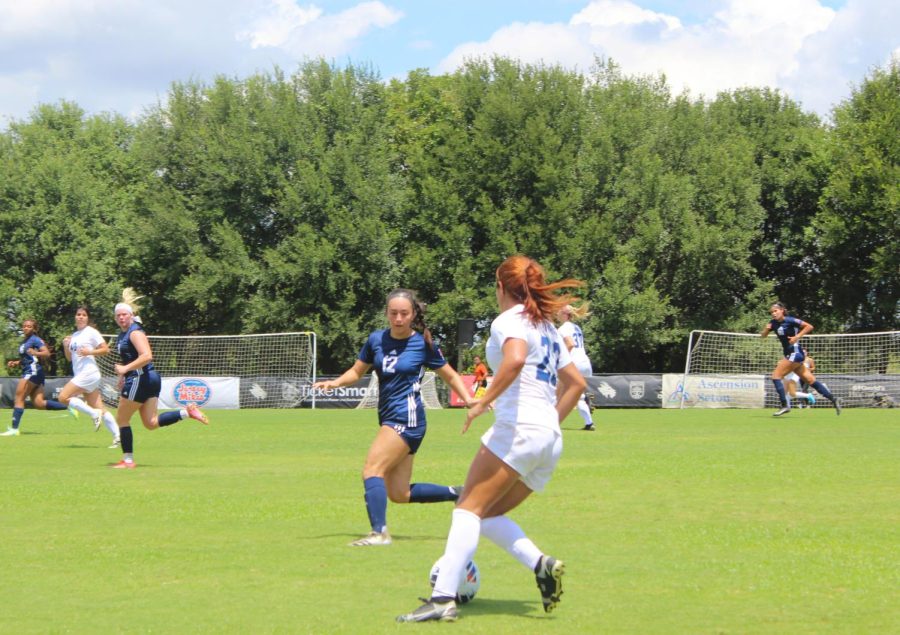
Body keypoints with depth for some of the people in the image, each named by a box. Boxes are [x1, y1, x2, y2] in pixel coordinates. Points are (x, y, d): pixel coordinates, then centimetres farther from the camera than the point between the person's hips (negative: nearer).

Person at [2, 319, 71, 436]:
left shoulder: (35, 339, -5)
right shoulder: (24, 342, 22)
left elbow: (47, 353, -15)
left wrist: (35, 353, -31)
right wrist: (15, 363, 17)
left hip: (33, 372, -9)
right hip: (28, 373, 9)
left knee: (19, 399, -11)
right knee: (39, 403, 1)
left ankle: (14, 428, -14)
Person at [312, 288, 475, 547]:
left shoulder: (423, 343, -3)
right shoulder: (376, 340, 9)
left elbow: (450, 376, 8)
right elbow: (357, 371, 19)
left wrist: (469, 400, -4)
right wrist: (335, 383, 0)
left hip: (407, 417, -7)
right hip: (388, 418, 7)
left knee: (372, 469, -21)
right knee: (400, 494, 8)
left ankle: (379, 532, -27)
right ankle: (458, 494, 23)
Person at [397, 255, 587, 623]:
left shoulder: (509, 321, -3)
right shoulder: (548, 328, 23)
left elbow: (515, 359, -25)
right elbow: (576, 383, 28)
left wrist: (483, 402, -19)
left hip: (517, 427, -8)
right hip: (550, 441, 8)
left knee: (469, 509, -12)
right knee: (487, 514, 12)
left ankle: (443, 598, -24)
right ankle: (541, 565, -9)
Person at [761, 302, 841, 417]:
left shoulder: (789, 320, -13)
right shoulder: (773, 323, 8)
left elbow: (809, 326, -13)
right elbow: (763, 335, 12)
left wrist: (797, 336, -20)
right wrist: (766, 329, -8)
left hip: (795, 353, -8)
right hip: (789, 354, 8)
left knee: (776, 376, -13)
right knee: (810, 380, 9)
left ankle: (785, 406, -13)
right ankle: (834, 399, 14)